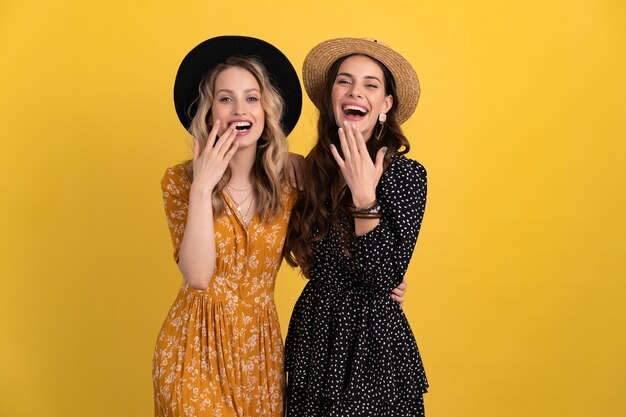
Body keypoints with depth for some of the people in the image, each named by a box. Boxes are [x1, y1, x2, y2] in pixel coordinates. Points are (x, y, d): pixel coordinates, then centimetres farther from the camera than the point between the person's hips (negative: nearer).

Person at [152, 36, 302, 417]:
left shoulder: (286, 186, -3)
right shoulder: (180, 181, -9)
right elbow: (198, 275, -19)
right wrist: (203, 187, -24)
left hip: (262, 346, 3)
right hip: (197, 345, -2)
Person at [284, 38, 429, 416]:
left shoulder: (406, 173, -12)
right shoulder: (313, 168, 1)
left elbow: (385, 278, -19)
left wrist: (364, 196, -25)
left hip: (372, 341, -5)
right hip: (313, 332, 5)